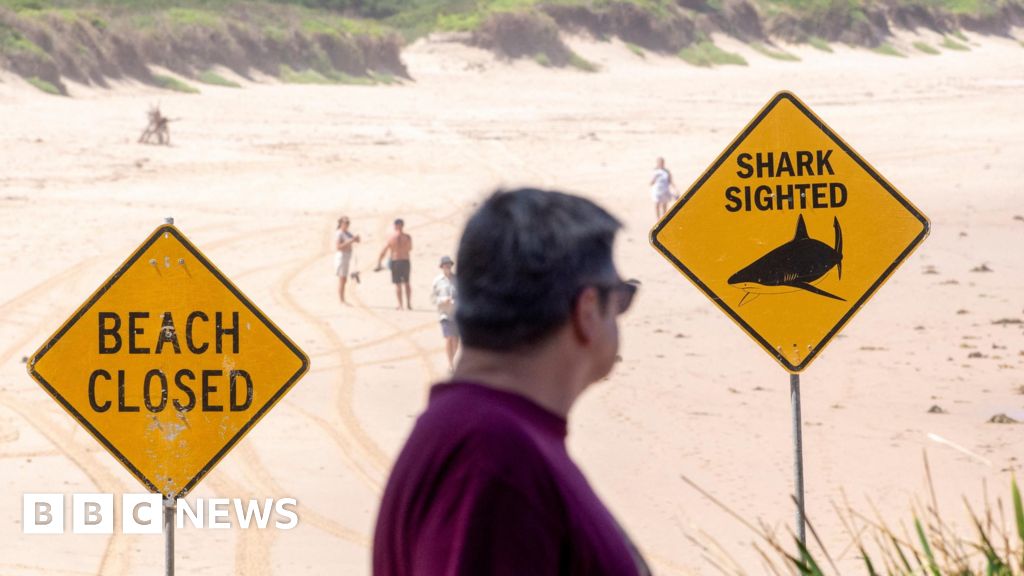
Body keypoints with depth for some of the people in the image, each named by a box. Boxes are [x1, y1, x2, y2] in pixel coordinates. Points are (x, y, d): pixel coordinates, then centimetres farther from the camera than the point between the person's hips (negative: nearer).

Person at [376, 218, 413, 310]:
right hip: (406, 261, 2)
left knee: (397, 284, 4)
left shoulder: (391, 238, -9)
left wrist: (378, 264, 4)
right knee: (407, 283, 18)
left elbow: (383, 252, -5)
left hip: (395, 262, -2)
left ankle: (400, 305, 0)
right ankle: (409, 303, 16)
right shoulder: (408, 237, -4)